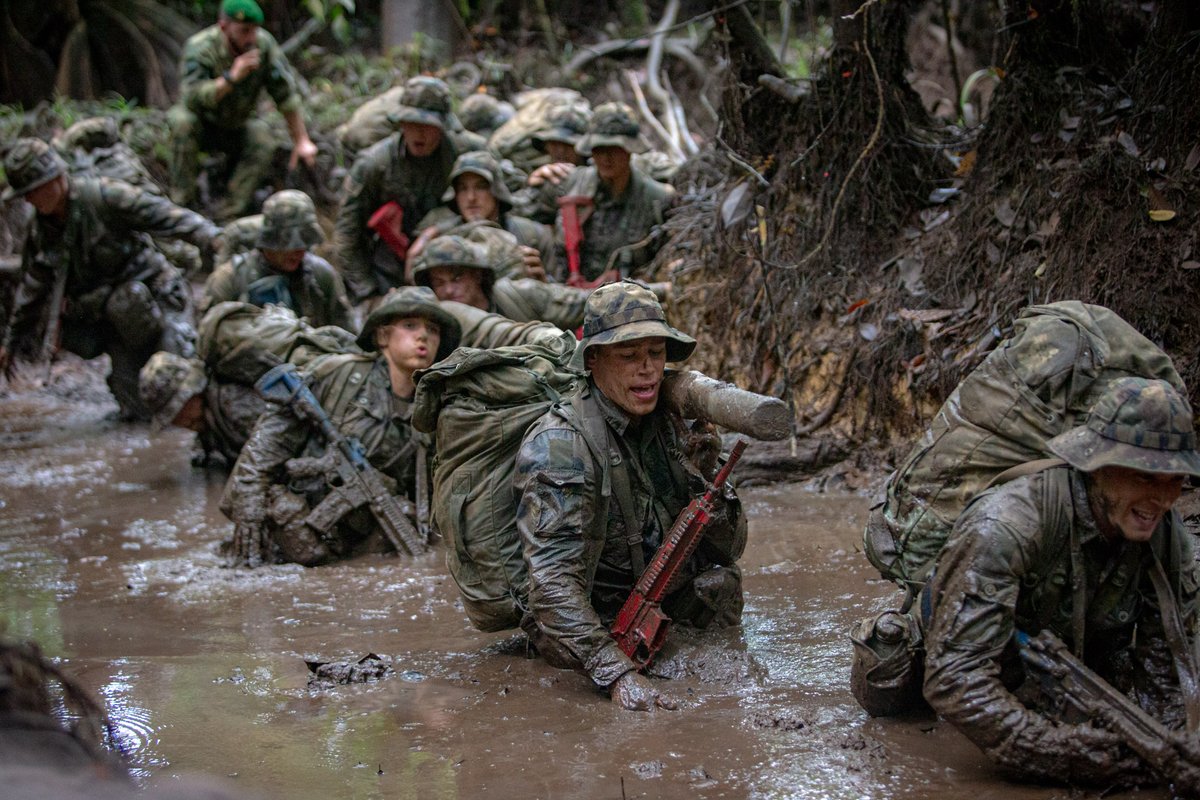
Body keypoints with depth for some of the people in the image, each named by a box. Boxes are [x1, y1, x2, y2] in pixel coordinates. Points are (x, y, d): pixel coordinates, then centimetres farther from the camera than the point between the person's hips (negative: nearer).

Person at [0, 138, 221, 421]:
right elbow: (32, 289, 18)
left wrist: (214, 239, -34)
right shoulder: (41, 232, 4)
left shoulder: (105, 197, -16)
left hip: (155, 299, -6)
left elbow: (167, 216, -21)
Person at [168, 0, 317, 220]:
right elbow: (191, 98, -40)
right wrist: (231, 78, -50)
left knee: (262, 136, -28)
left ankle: (231, 214, -21)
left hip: (239, 126, 2)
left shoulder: (265, 44, -17)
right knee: (182, 121, -34)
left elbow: (286, 95, -11)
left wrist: (302, 141, -13)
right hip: (203, 124, -2)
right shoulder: (200, 47, -25)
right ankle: (182, 202, -26)